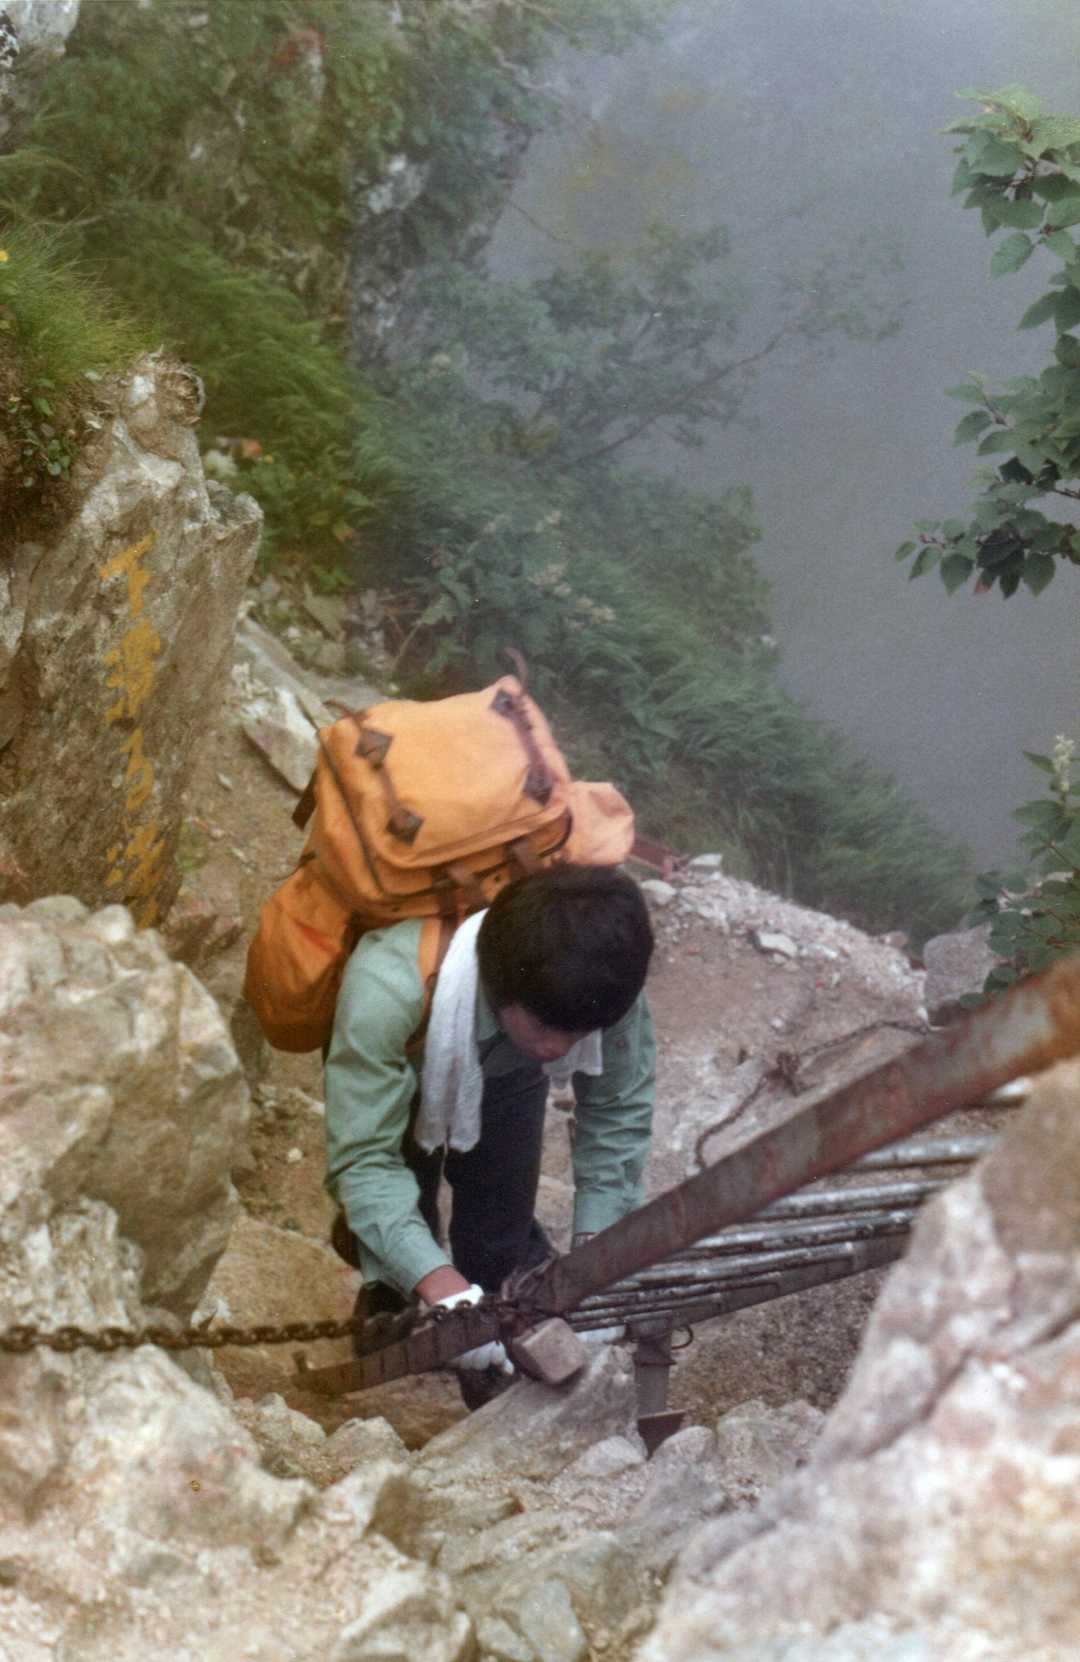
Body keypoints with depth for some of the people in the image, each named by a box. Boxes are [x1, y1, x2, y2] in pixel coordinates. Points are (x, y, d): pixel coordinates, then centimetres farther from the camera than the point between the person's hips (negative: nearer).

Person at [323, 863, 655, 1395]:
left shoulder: (603, 982, -40)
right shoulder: (388, 987, -49)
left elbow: (619, 1113, -25)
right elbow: (362, 1161, -44)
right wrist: (444, 1289, -55)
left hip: (507, 1070, 2)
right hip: (395, 1063, -2)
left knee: (501, 1246, -2)